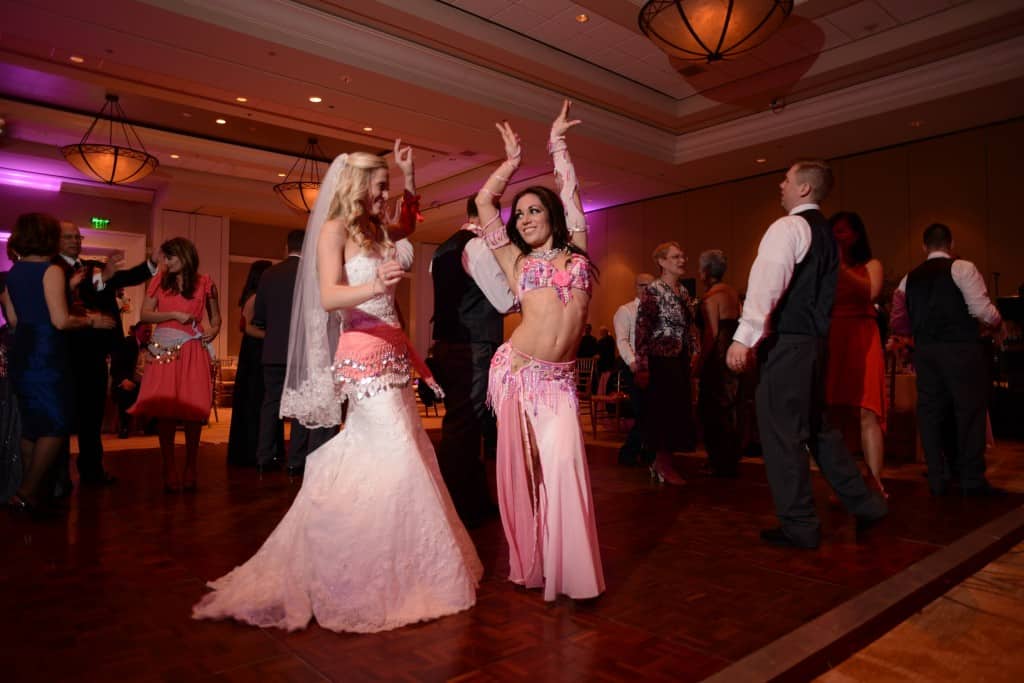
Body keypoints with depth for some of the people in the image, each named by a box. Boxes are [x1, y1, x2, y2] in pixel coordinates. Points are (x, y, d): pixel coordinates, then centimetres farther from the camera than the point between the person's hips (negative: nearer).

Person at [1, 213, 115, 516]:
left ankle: (32, 490, 23)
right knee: (56, 425, -1)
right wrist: (91, 321, -3)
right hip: (46, 355, -8)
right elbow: (61, 320, -21)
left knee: (32, 425, 16)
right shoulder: (51, 271, -13)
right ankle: (27, 493, -4)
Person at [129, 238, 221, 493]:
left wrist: (214, 330, -3)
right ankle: (170, 473, 6)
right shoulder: (159, 281, 11)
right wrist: (174, 315, -7)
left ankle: (190, 471, 10)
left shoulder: (204, 283, 9)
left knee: (193, 411, -2)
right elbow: (145, 314, 6)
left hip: (193, 353, -1)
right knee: (165, 411, -3)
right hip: (164, 351, 1)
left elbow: (215, 317, 17)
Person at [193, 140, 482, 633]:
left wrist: (408, 175, 22)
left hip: (391, 353, 8)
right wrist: (374, 287, -36)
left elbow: (408, 223, 37)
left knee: (381, 453, 8)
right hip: (365, 354, -8)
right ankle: (391, 578, -3)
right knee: (398, 454, -12)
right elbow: (328, 297, -17)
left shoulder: (376, 228, 15)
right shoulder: (334, 229, -6)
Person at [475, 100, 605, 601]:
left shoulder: (575, 251, 14)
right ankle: (527, 564, 16)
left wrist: (557, 145, 30)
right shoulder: (516, 260, 11)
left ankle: (567, 569, 3)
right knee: (520, 466, 2)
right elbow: (483, 202, 13)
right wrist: (512, 161, 23)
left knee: (564, 464, -8)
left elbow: (570, 194, 19)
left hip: (560, 378, 1)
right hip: (517, 369, 0)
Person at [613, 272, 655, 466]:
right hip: (634, 367, -5)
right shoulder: (625, 311, 2)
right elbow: (622, 340, -10)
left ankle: (648, 454, 21)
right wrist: (632, 362, -22)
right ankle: (628, 453, 7)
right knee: (642, 412, -8)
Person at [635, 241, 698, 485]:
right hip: (661, 361, -8)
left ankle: (662, 462, 22)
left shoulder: (683, 291, 13)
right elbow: (642, 331, -15)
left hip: (680, 361, 8)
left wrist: (694, 353, 13)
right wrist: (642, 367, -18)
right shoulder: (653, 291, -10)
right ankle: (663, 466, 10)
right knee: (665, 410, -3)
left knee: (679, 410, 10)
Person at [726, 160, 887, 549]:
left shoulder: (788, 227, -9)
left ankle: (798, 527, 6)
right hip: (815, 340, 10)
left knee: (782, 431, -2)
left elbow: (766, 283, -22)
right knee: (815, 426, 20)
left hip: (788, 342, -9)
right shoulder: (825, 233, 20)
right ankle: (864, 504, 26)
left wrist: (744, 338, -26)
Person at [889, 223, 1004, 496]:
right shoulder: (962, 268, -3)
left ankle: (937, 480, 11)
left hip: (925, 351, 5)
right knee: (969, 411, 1)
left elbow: (900, 324, 10)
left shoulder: (910, 278, 12)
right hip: (962, 350, -4)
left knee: (931, 412, 7)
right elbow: (982, 310, -10)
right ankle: (972, 480, 4)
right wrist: (998, 327, 9)